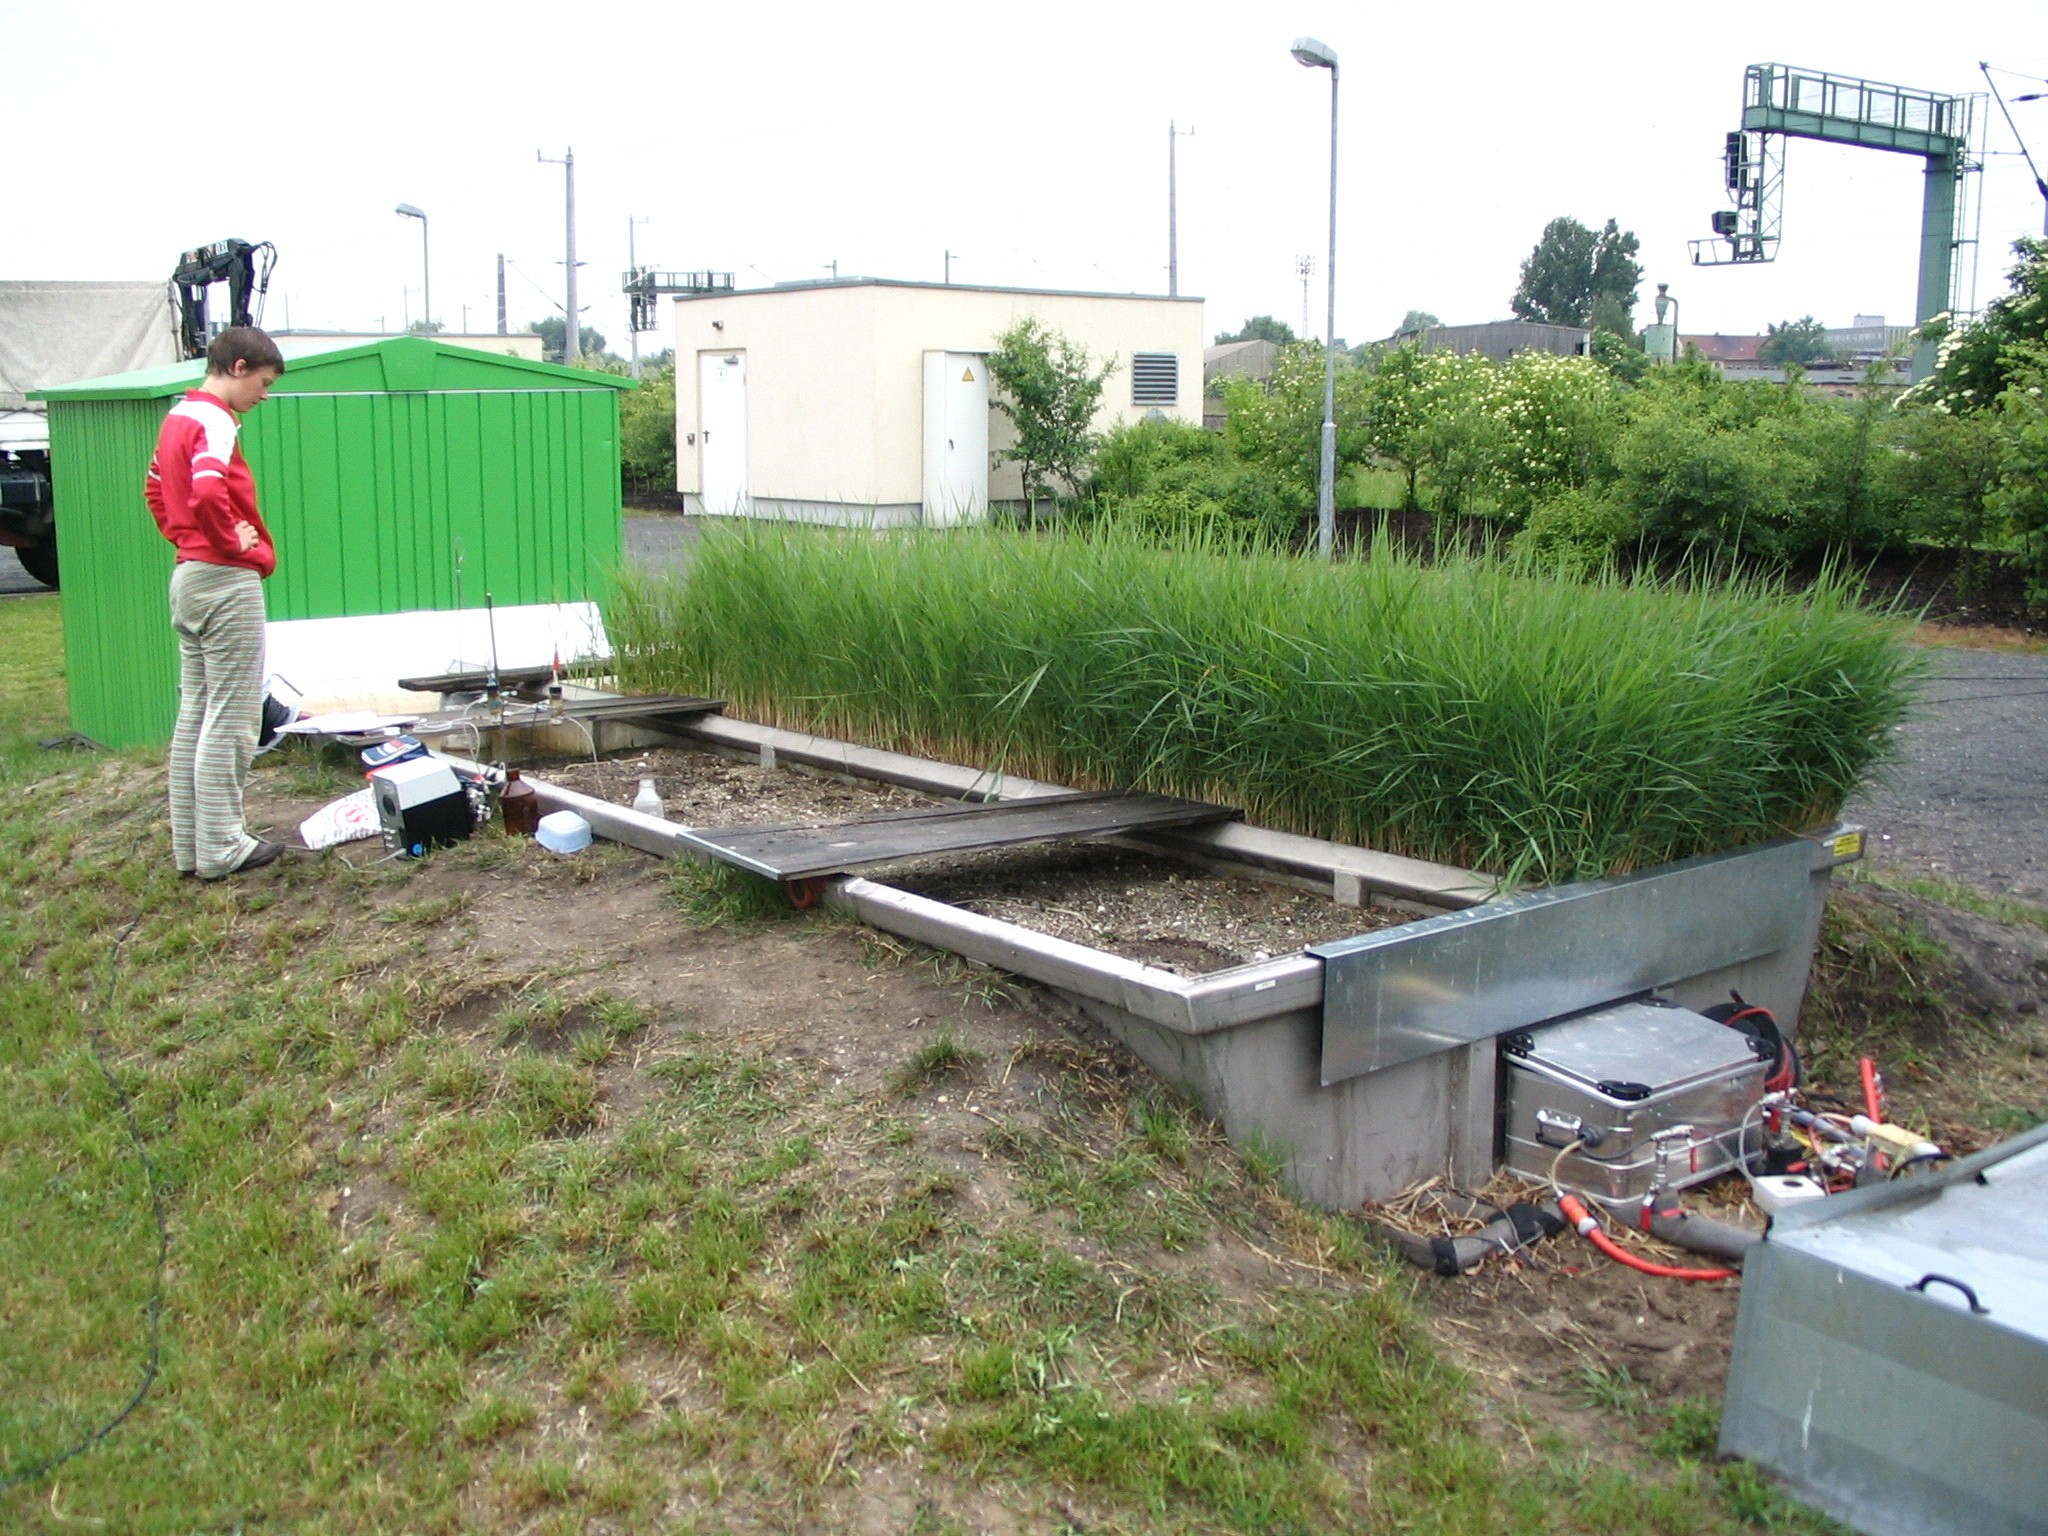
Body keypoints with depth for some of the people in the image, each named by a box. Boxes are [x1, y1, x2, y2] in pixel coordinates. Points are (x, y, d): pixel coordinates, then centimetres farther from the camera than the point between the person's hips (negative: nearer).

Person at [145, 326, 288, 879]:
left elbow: (156, 491, 27)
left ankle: (189, 844, 17)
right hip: (227, 582, -10)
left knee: (194, 713, 12)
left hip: (187, 576, 10)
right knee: (231, 720, -4)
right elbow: (206, 495, -31)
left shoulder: (177, 417, 15)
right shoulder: (214, 422, -15)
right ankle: (221, 849, 0)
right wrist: (236, 544, -16)